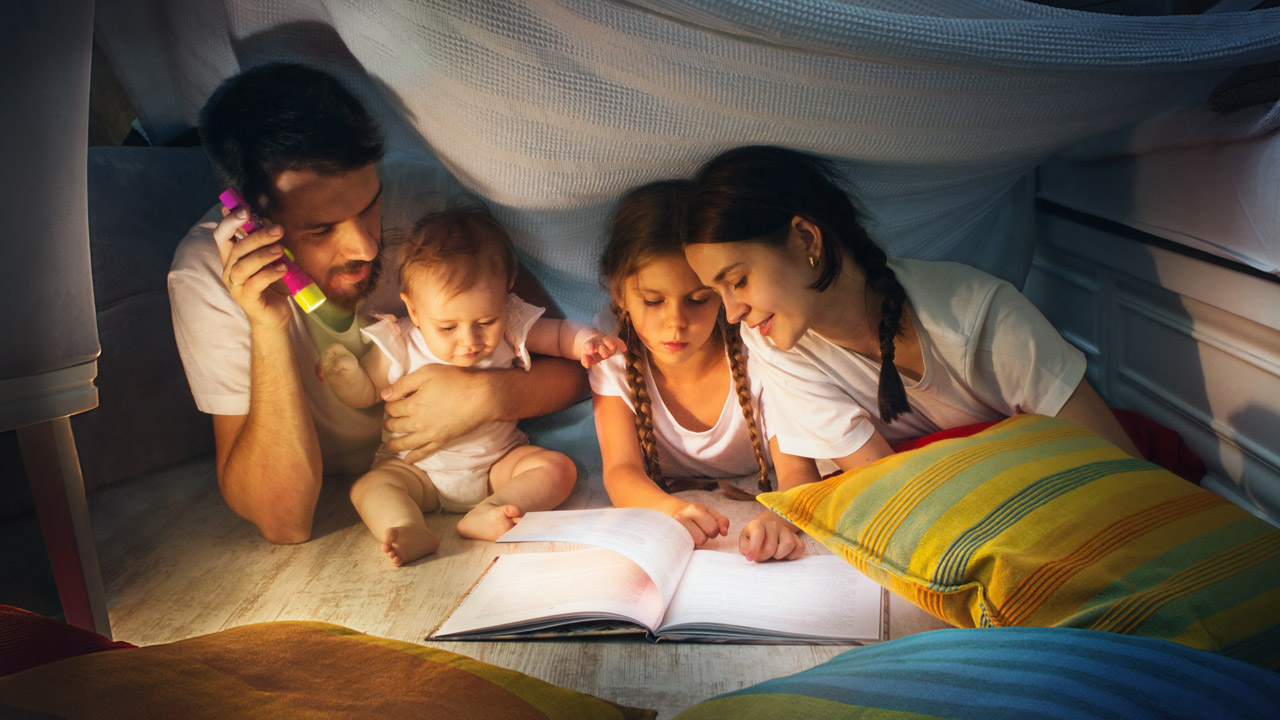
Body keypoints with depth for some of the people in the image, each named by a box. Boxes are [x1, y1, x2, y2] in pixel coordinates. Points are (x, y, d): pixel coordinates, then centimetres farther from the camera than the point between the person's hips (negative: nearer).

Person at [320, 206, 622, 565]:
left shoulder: (511, 328, -11)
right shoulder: (399, 346, -13)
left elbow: (560, 334, 1)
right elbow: (365, 393, -1)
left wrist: (587, 341, -22)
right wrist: (343, 373, -23)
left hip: (499, 461, 1)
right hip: (417, 467, -1)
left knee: (559, 468, -20)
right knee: (368, 487, -23)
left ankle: (487, 515, -37)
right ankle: (409, 532, -46)